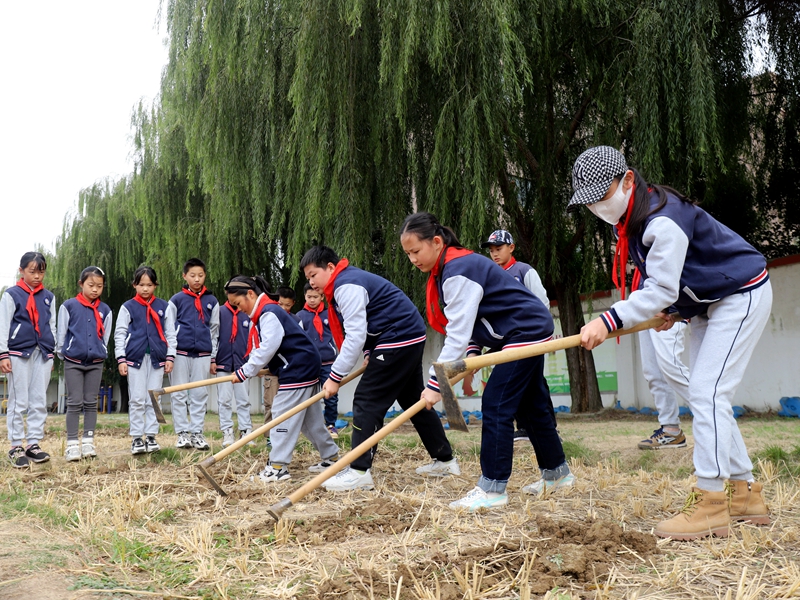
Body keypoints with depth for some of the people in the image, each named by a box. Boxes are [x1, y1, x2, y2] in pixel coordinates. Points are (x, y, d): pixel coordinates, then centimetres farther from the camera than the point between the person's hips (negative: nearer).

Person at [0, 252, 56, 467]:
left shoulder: (48, 297, 13)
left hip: (43, 353, 4)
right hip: (19, 352, -4)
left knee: (39, 401, 4)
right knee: (19, 401, -1)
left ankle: (33, 444, 10)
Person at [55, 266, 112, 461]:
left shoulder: (105, 310, 5)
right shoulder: (69, 306, -3)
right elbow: (61, 334, 2)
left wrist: (100, 354, 9)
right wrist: (62, 355, 4)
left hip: (96, 363, 2)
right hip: (73, 362, -2)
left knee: (91, 403, 7)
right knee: (74, 403, -1)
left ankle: (88, 442, 12)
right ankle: (72, 445, 2)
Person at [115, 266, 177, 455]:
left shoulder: (163, 306, 9)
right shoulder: (128, 307, 4)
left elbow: (170, 333, 11)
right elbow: (119, 333, 4)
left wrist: (170, 357, 3)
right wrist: (121, 358, -4)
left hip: (157, 358, 1)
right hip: (135, 358, -1)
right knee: (137, 400, -1)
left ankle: (151, 436, 9)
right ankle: (136, 438, 4)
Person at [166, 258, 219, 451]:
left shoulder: (212, 301, 9)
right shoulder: (176, 300, 4)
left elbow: (214, 331, 12)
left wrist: (213, 358, 10)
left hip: (203, 354, 2)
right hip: (180, 353, -1)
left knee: (200, 395, 3)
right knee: (179, 395, 1)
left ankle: (197, 433, 9)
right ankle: (182, 433, 7)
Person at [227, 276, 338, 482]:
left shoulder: (269, 313, -17)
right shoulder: (264, 313, 15)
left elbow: (267, 349, -22)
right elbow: (262, 349, 14)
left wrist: (244, 372, -16)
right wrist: (246, 369, 0)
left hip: (298, 370, -11)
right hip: (304, 370, 11)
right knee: (309, 418, 15)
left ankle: (278, 467, -8)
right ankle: (330, 457, 23)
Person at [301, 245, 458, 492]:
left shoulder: (346, 286, -16)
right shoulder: (349, 281, 16)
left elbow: (355, 336, -23)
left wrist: (335, 377, -19)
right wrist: (371, 355, 4)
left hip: (399, 340, -11)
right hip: (411, 336, 11)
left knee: (366, 401, -10)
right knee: (413, 400, 18)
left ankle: (359, 471, -12)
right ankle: (445, 460, 27)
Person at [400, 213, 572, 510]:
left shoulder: (458, 271, -25)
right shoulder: (447, 268, 6)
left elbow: (457, 334, -29)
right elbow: (466, 322, 11)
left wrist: (435, 384, -29)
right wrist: (473, 352, -4)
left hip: (527, 332, -11)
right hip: (529, 332, 11)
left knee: (495, 405, -13)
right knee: (531, 405, 18)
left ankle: (492, 488, -9)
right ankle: (557, 472, 32)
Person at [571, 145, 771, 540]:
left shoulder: (662, 221, -31)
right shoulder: (626, 216, 0)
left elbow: (661, 290, -35)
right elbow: (656, 279, 12)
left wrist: (609, 322, -41)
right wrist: (669, 308, -3)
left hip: (741, 296, -10)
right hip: (706, 303, 10)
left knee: (707, 395, -17)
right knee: (705, 398, 9)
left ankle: (709, 501, -15)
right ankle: (745, 493, 15)